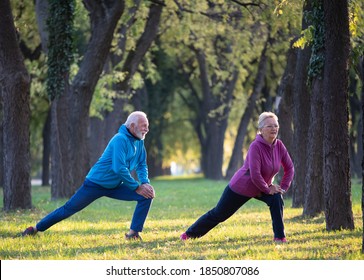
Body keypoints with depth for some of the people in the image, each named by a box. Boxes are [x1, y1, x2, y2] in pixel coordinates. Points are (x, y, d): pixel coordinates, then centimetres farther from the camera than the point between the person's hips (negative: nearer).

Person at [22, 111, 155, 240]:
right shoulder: (120, 139, -24)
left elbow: (142, 165, 11)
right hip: (95, 184, -7)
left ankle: (133, 233, -8)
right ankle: (36, 228, 17)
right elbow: (119, 168, -30)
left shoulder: (139, 142, 2)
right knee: (69, 209, 1)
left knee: (146, 196, -9)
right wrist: (137, 187, -24)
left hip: (115, 187, 7)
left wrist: (145, 183, -9)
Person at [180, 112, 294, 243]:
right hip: (240, 187, -5)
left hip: (263, 187, 6)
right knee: (218, 214, 7)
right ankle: (190, 233, 26)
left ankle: (279, 237, -11)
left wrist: (283, 187, -7)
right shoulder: (256, 146, -30)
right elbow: (254, 174, -34)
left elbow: (289, 168, 2)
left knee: (277, 199, -22)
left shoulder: (279, 146, -10)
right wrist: (267, 189, -23)